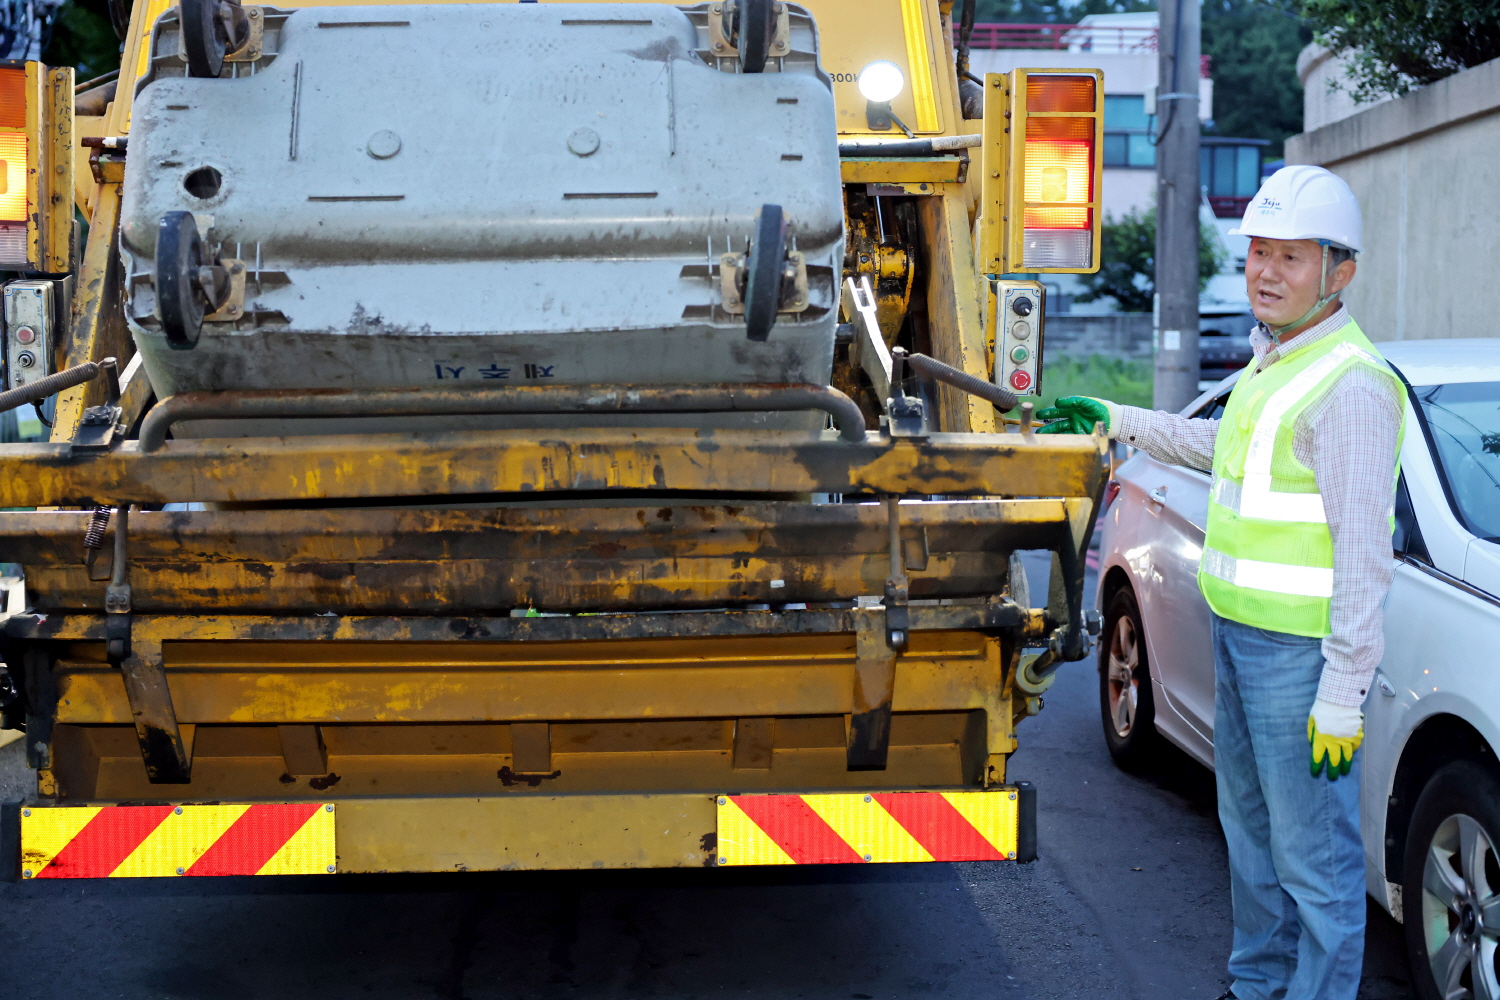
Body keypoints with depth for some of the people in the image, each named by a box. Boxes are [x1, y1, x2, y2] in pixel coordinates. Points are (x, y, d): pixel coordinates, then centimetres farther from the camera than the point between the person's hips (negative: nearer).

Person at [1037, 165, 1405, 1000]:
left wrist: (1343, 692, -24)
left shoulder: (1350, 384, -19)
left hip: (1303, 650, -10)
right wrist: (1118, 421, 34)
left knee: (1313, 854, -2)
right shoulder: (1272, 360, 12)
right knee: (1251, 829, 21)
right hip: (1241, 635, 10)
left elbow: (1363, 554, -22)